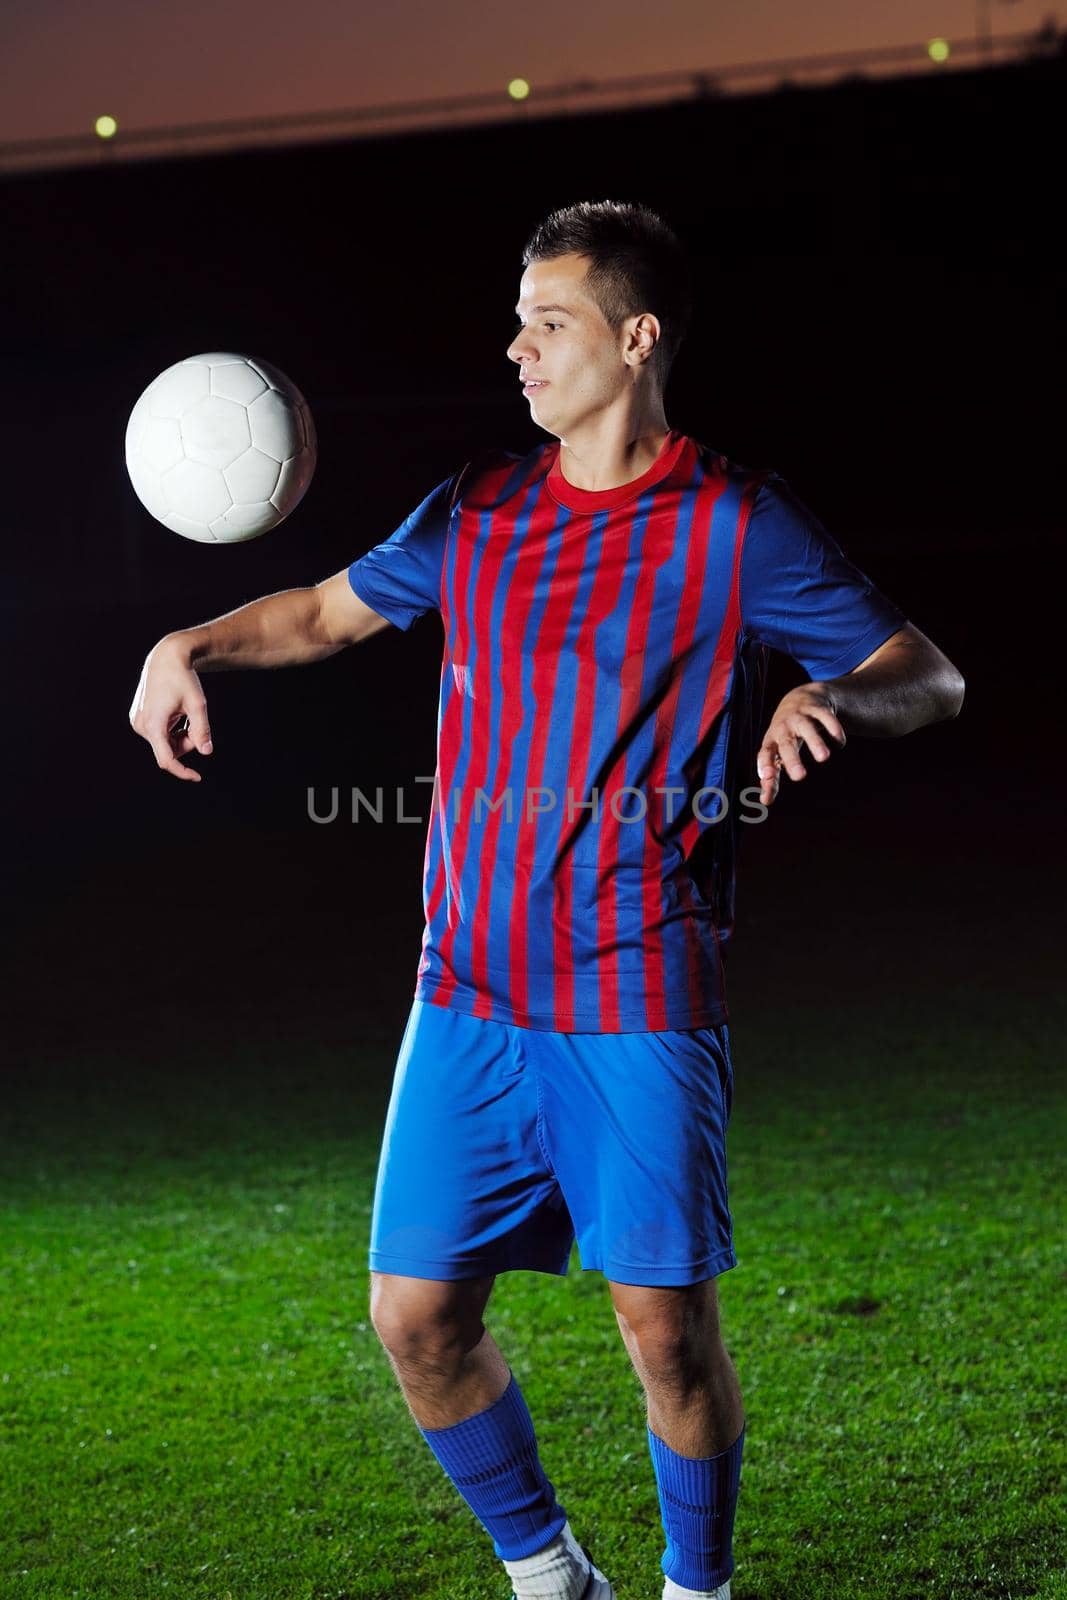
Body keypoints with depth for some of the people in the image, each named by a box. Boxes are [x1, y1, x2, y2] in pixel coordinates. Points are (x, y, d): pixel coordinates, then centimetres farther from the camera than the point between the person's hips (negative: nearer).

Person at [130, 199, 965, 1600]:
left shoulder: (738, 524, -3)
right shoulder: (480, 509, 10)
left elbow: (931, 678, -2)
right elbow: (330, 610, 24)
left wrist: (832, 698, -24)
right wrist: (196, 643, 6)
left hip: (642, 999, -4)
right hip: (472, 989, 5)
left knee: (668, 1328, -3)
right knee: (416, 1316, 4)